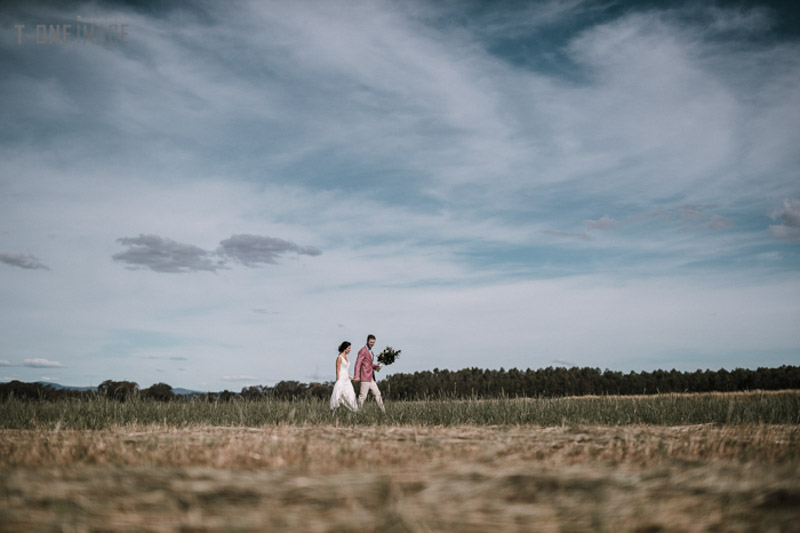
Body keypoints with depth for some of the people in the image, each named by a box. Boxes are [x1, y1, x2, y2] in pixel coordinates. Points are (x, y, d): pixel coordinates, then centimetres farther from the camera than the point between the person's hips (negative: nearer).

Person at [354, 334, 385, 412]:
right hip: (365, 377, -9)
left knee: (377, 393, 7)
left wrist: (377, 366, 5)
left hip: (371, 378, 9)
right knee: (363, 395, -6)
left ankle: (383, 411, 10)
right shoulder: (363, 351, -11)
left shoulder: (370, 352, 18)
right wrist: (357, 376, -25)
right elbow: (358, 364, -18)